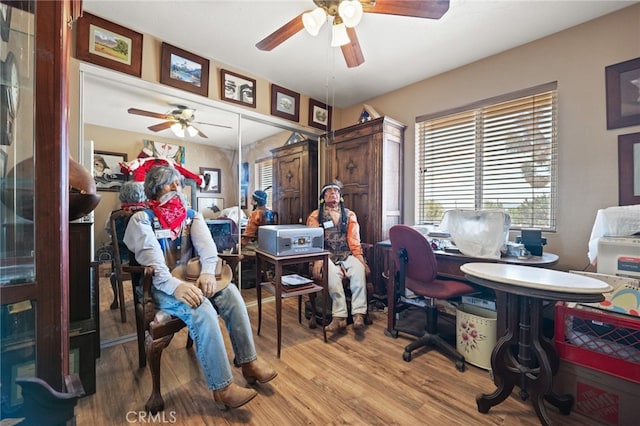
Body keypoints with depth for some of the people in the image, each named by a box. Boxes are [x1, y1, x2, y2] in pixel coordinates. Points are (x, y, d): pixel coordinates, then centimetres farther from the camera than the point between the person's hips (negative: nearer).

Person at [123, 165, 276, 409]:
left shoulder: (191, 216, 10)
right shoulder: (142, 219, -2)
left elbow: (206, 246, -7)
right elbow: (151, 258, -19)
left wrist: (207, 272, -28)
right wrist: (174, 286, -35)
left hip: (190, 279, 4)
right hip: (160, 286, -4)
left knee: (231, 293, -23)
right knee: (202, 310, -32)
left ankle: (249, 363, -14)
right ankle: (222, 387, -22)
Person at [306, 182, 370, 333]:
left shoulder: (350, 215, 16)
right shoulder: (315, 216, 9)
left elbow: (354, 239, 6)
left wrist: (360, 258, -10)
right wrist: (318, 260, -19)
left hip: (347, 255, 2)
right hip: (327, 255, -2)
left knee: (359, 270, -29)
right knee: (332, 273, -33)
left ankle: (358, 315, -26)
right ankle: (339, 316, -26)